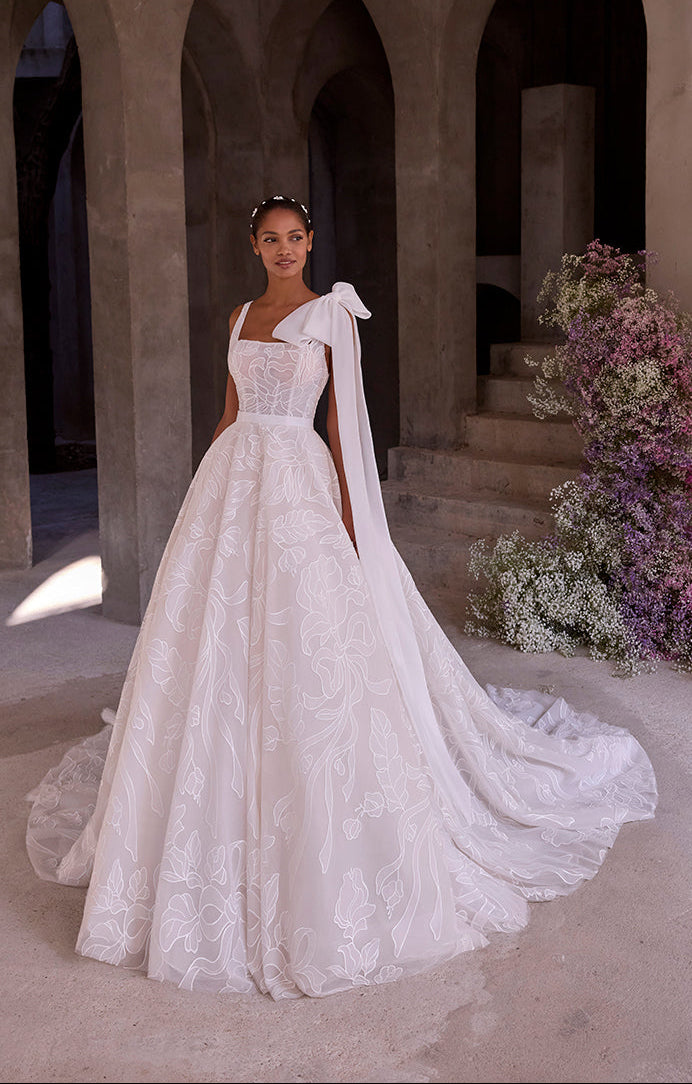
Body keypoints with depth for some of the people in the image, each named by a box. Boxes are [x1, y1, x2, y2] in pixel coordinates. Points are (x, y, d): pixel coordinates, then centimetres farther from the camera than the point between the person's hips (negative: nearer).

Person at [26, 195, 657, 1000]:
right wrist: (204, 497, 14)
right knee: (217, 645, 5)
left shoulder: (331, 316, 1)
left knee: (306, 649, -6)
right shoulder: (241, 318, 16)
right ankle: (220, 828, 21)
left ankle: (320, 861, 8)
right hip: (232, 480, 5)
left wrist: (350, 522, -10)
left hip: (298, 482, -5)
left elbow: (345, 421, -3)